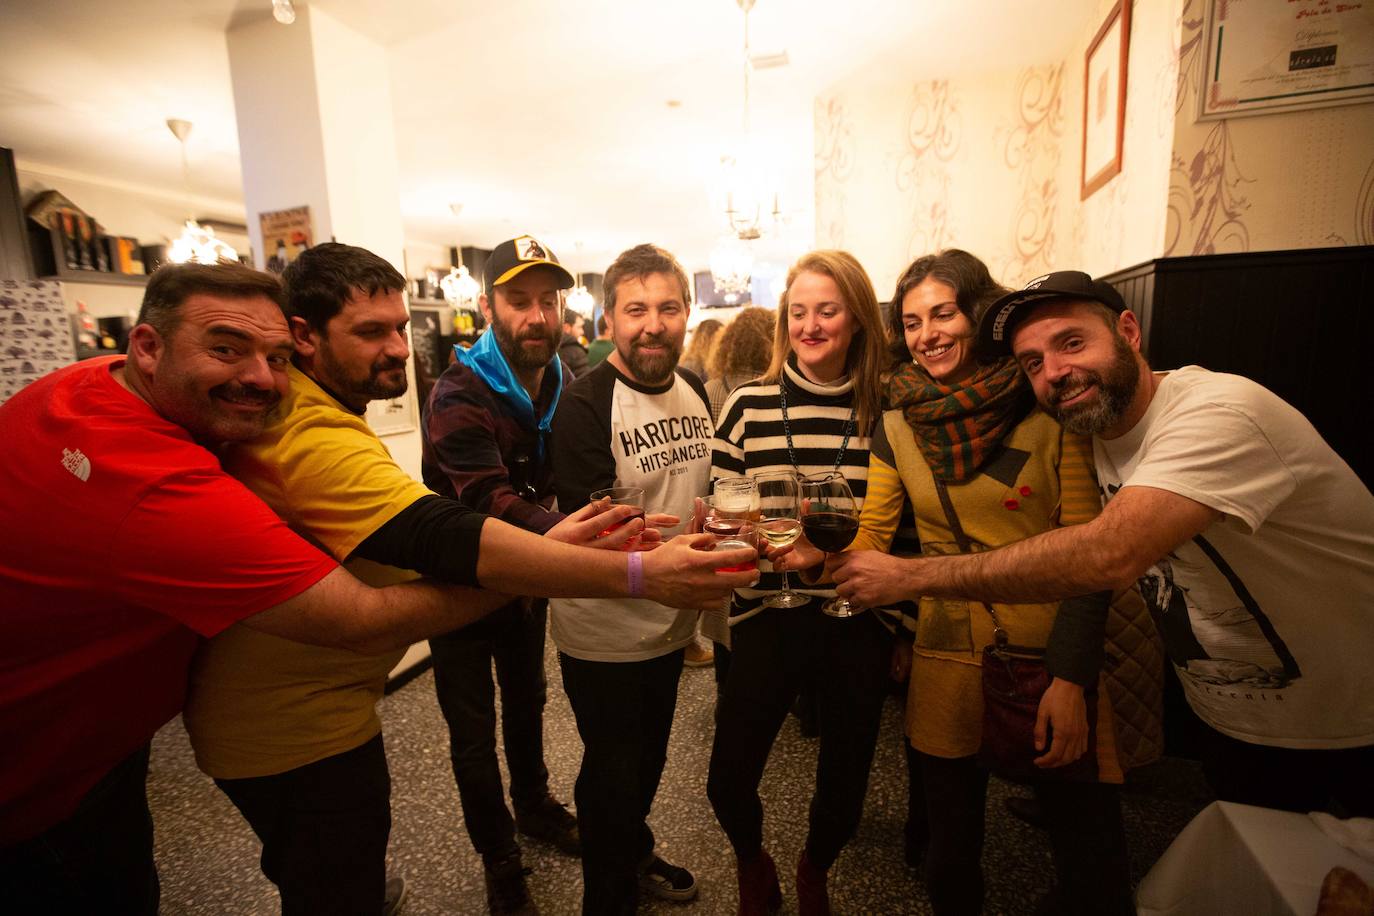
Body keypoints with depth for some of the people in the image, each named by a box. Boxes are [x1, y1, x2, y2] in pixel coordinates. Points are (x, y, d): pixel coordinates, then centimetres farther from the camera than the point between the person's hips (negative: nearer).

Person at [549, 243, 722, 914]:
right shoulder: (583, 405, -21)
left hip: (672, 624, 7)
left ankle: (637, 854, 57)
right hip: (605, 635, -6)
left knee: (650, 758, 28)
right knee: (613, 776, 14)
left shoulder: (695, 391, 1)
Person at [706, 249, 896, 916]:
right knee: (728, 780, 7)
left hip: (855, 622, 1)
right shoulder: (748, 405, -4)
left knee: (845, 781, 17)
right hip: (766, 616, 0)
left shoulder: (885, 411, -2)